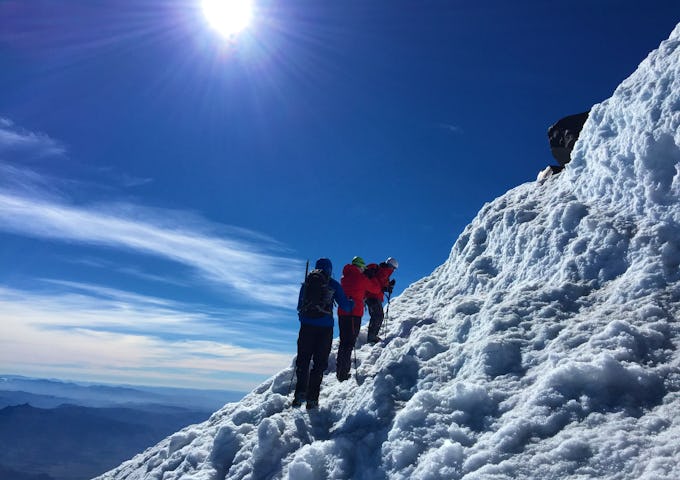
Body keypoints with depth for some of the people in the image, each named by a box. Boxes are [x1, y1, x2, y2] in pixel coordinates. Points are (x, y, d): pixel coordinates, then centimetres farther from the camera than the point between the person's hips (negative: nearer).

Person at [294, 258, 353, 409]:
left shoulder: (306, 282, 12)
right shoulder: (333, 284, 3)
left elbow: (299, 306, 17)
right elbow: (345, 306, 4)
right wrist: (353, 303, 26)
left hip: (306, 325, 2)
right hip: (325, 327, -2)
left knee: (303, 359, 10)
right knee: (319, 362, 4)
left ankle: (300, 393, 0)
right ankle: (312, 398, 2)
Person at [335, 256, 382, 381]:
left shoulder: (344, 277, 13)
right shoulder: (361, 278, -6)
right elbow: (376, 289, 5)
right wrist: (373, 278, 19)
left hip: (342, 312, 7)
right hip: (354, 313, -7)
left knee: (343, 342, 15)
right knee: (349, 343, -6)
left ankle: (339, 371, 19)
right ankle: (343, 373, -9)